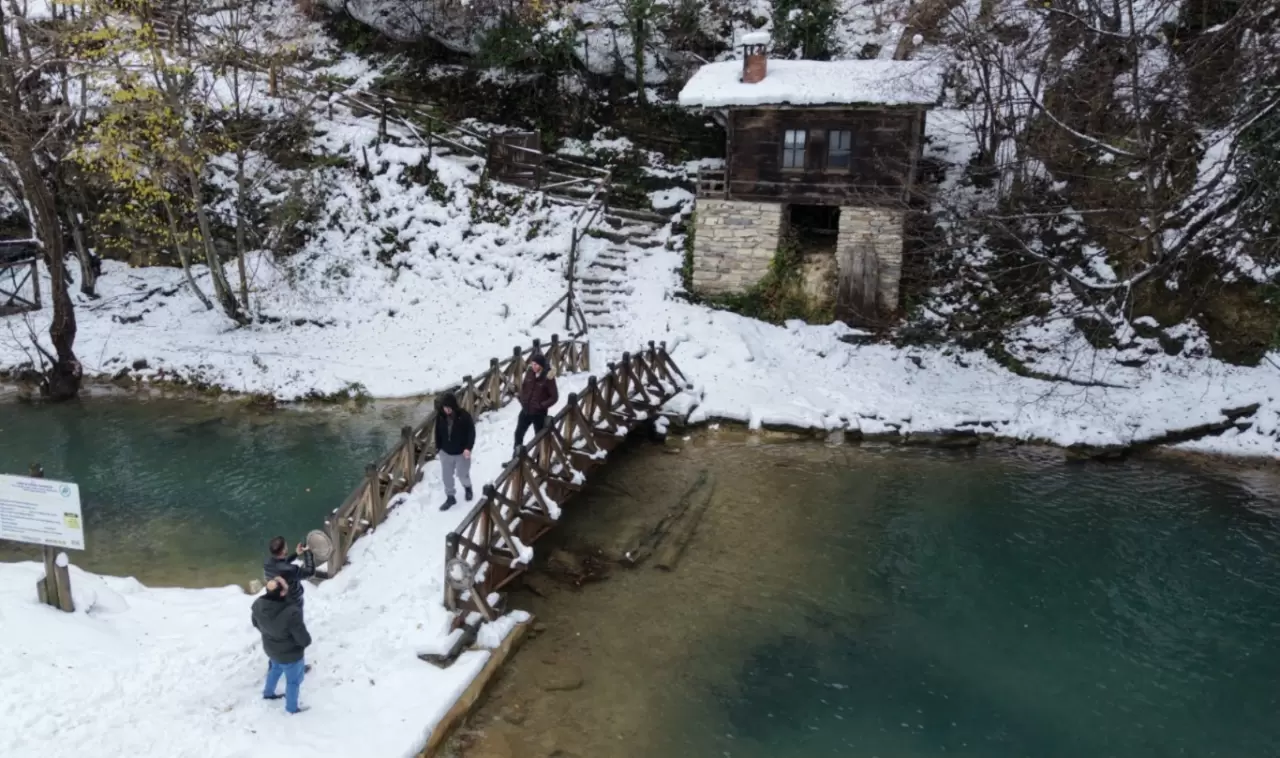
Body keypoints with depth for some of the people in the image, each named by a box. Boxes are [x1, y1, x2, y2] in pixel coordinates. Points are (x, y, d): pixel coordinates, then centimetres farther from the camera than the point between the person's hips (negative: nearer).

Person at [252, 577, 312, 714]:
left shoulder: (258, 605, -23)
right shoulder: (291, 613, -43)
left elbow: (256, 623, 1)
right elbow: (304, 640, -31)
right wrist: (306, 641, -6)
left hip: (270, 648, 6)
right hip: (290, 654, -6)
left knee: (276, 668, 37)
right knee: (293, 680, 23)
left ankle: (268, 693, 61)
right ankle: (292, 707, 46)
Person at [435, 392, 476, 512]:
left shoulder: (464, 416, -20)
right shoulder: (440, 417, -8)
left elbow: (471, 433, -15)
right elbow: (438, 432, 6)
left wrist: (468, 448, -22)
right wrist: (438, 447, 8)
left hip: (461, 452, -4)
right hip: (446, 452, 4)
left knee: (462, 474, 8)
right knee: (446, 475, 10)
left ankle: (467, 487, 41)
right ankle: (450, 497, 28)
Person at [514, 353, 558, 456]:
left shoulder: (548, 378, -18)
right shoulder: (529, 373, -3)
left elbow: (554, 397, -13)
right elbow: (523, 387, 13)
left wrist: (542, 405, -19)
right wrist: (522, 400, -1)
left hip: (539, 413, -5)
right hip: (526, 410, 6)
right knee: (518, 433, 13)